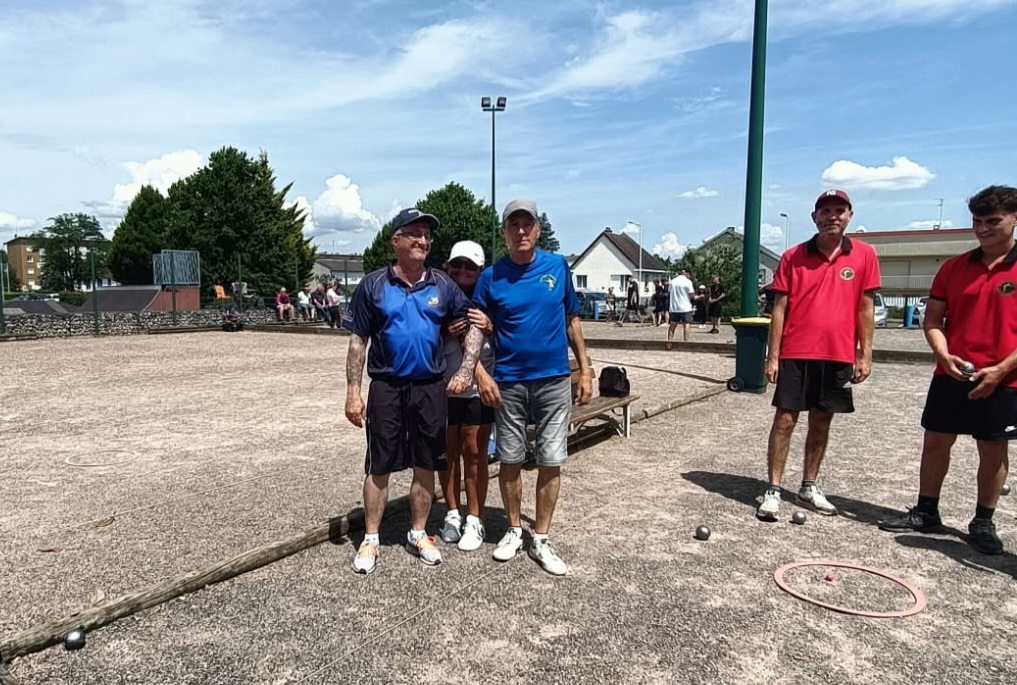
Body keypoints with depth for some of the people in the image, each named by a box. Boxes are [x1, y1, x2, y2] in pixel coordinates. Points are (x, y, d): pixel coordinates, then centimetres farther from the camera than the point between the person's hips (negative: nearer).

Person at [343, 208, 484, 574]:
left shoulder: (443, 285, 3)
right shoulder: (373, 285, -2)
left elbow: (473, 324, 5)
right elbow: (358, 341, 0)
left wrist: (467, 368, -10)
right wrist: (353, 391, -5)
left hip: (431, 387, 2)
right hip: (386, 387, -2)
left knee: (425, 465, 11)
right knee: (379, 466, 6)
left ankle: (418, 534, 28)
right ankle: (371, 540, 21)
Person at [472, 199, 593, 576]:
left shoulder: (558, 266, 0)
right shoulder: (491, 277, -3)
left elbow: (572, 320, 8)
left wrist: (585, 369, 6)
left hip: (554, 379, 1)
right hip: (509, 382, 0)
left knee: (551, 462, 4)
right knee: (510, 460, 10)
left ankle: (541, 538, 19)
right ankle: (514, 530, 29)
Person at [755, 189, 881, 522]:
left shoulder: (864, 255, 3)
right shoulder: (792, 257, 0)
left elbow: (866, 308, 6)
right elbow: (779, 308, 0)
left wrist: (865, 355, 2)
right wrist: (773, 356, -4)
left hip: (838, 356, 2)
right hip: (796, 354, -2)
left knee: (822, 422, 11)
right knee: (785, 420, -1)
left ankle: (808, 488, 25)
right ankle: (773, 491, 6)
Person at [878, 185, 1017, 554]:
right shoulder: (954, 268, 6)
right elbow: (932, 319, 6)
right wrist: (945, 355, -10)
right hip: (951, 374, 3)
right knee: (936, 441, 8)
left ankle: (983, 523, 22)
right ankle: (926, 513, 21)